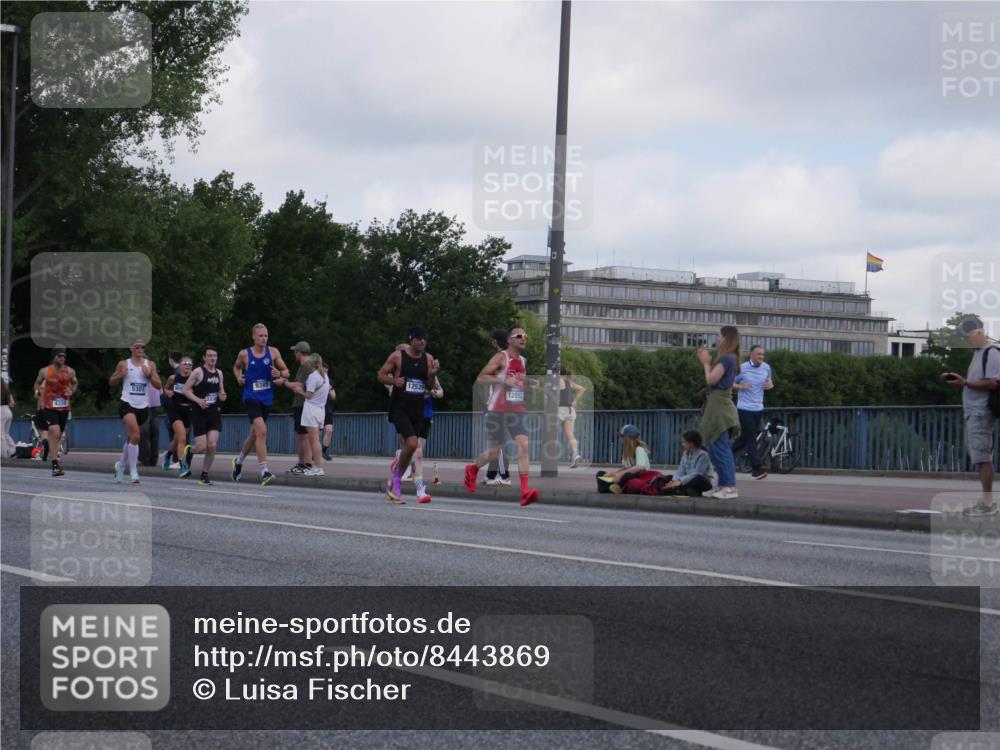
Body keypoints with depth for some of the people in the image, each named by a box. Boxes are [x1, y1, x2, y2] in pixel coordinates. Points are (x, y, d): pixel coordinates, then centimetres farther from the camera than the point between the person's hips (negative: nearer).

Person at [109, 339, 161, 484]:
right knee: (135, 435, -21)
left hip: (143, 406, 3)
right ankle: (133, 472, -17)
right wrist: (120, 375, -8)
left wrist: (149, 375, -10)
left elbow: (159, 385, 6)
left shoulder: (150, 365, 9)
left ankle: (120, 465, 37)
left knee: (131, 438, 14)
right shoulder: (124, 364, 4)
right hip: (127, 404, -3)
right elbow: (111, 382, 12)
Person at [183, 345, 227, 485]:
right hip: (199, 414, -4)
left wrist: (222, 396, 1)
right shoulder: (198, 372, -7)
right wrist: (198, 400, -20)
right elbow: (185, 389, -7)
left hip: (214, 413, 4)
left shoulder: (219, 373, 11)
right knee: (201, 448, -8)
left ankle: (205, 475, 5)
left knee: (212, 446, -9)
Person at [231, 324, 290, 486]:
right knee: (261, 430, -23)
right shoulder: (244, 354, -2)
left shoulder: (273, 352, 1)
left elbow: (286, 371, 9)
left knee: (254, 434, 17)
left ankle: (239, 461, 44)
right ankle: (264, 472, -25)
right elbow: (236, 367, 19)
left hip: (267, 399, 4)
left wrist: (281, 375, -13)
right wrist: (239, 377, -1)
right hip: (251, 398, -4)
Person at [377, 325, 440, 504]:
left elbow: (430, 387, 12)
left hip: (418, 409, 5)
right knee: (412, 443, -22)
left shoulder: (428, 359, 8)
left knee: (408, 447, 9)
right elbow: (381, 375, 2)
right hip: (399, 407, -5)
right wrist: (394, 380, -17)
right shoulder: (398, 356, -4)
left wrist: (433, 374, -8)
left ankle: (393, 485, 22)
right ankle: (396, 477, -4)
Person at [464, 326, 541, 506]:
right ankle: (472, 469, 37)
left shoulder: (523, 361, 14)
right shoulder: (501, 357, -8)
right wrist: (504, 380, -26)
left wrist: (530, 383, 9)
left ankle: (525, 491, -21)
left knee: (523, 445, -15)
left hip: (516, 411, 5)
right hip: (497, 410, -5)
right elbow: (480, 378, -15)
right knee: (493, 451, 3)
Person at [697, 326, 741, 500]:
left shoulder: (726, 358, -13)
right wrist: (708, 362, 12)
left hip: (720, 407, -10)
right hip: (719, 406, 10)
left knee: (720, 449, -11)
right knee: (718, 449, 12)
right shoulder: (729, 358, 17)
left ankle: (731, 488, -13)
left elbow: (711, 380, -16)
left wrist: (706, 363, -1)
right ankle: (724, 485, 14)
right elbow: (714, 378, 17)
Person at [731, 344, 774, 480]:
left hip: (758, 408, 5)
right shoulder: (742, 368, -9)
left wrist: (770, 385, -5)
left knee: (746, 436, 14)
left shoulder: (766, 368, 5)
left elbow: (770, 382, 20)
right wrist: (740, 386, -20)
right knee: (751, 438, -8)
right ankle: (757, 468, -9)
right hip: (745, 408, -5)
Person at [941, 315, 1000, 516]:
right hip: (972, 411, 10)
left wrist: (965, 383, -21)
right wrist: (959, 380, 11)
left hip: (981, 411, -10)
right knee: (977, 454, 11)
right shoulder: (978, 353, 20)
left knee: (981, 455, -11)